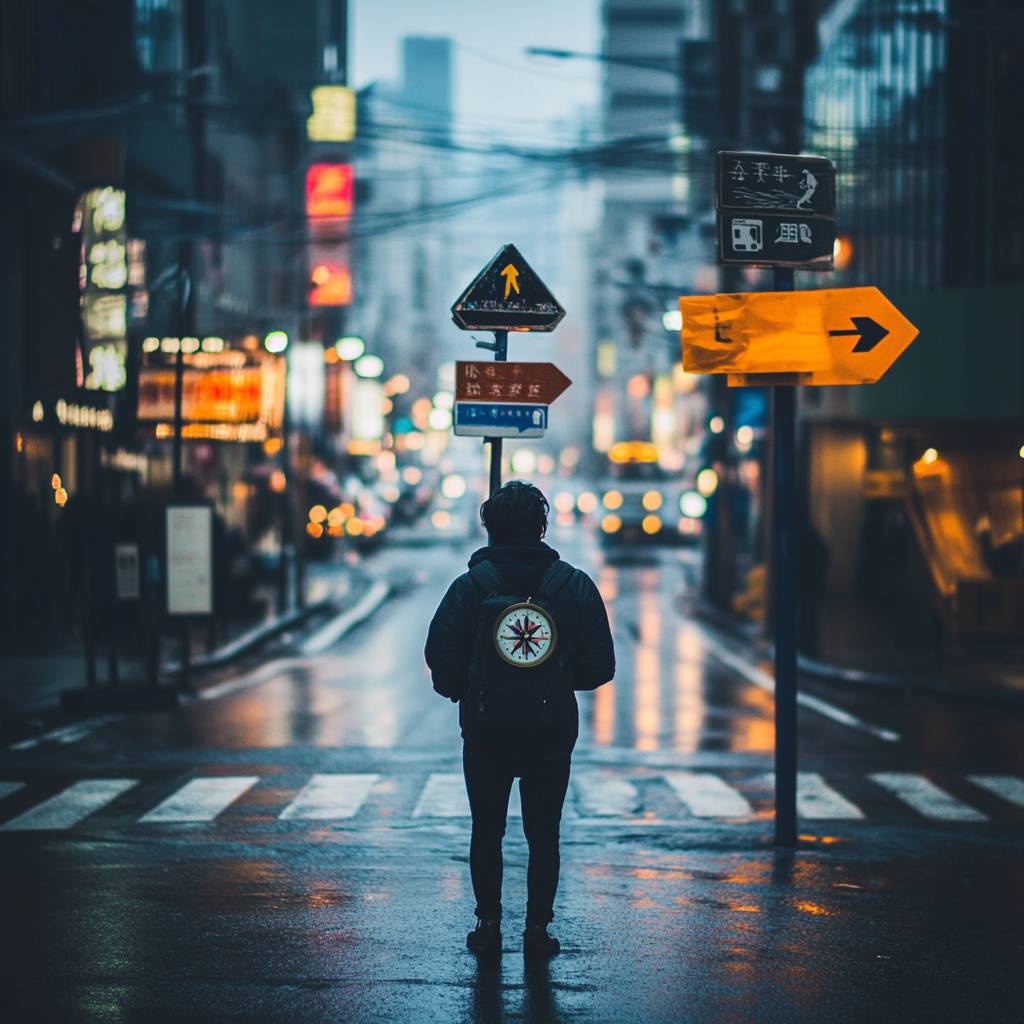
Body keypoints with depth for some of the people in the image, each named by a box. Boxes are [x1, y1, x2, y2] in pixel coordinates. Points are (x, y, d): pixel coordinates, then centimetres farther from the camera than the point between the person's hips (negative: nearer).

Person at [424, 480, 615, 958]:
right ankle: (538, 929, 8)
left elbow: (440, 658, -7)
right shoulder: (575, 585, -3)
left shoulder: (470, 586, -6)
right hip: (553, 730, 1)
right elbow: (600, 666, -2)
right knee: (543, 833, 9)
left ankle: (488, 924, 13)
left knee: (486, 829, 12)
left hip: (485, 727, 0)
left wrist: (462, 693, 12)